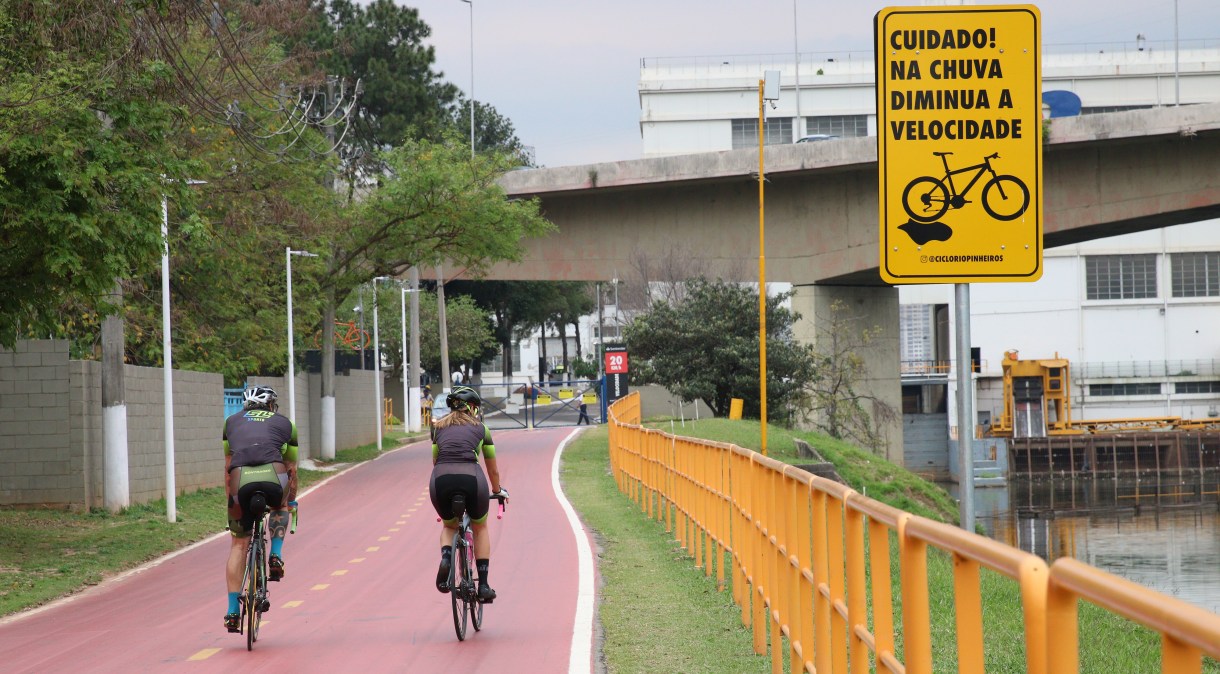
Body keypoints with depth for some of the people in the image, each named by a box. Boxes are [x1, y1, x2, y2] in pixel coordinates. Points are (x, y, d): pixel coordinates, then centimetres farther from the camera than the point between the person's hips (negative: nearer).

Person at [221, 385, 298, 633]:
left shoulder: (233, 421, 33)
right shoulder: (284, 423, 30)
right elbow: (291, 469, 37)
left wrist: (230, 498, 47)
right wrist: (291, 500, 51)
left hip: (240, 479, 1)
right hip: (273, 476, 0)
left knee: (238, 544, 13)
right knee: (281, 507, 36)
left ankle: (233, 612, 7)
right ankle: (276, 556, 16)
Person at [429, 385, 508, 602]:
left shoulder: (439, 427, 24)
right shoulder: (481, 428, 20)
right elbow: (493, 468, 30)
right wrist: (498, 490, 48)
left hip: (441, 479, 1)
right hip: (471, 477, -1)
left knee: (449, 526, 29)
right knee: (480, 528, 25)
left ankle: (446, 557, -3)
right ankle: (483, 585, 18)